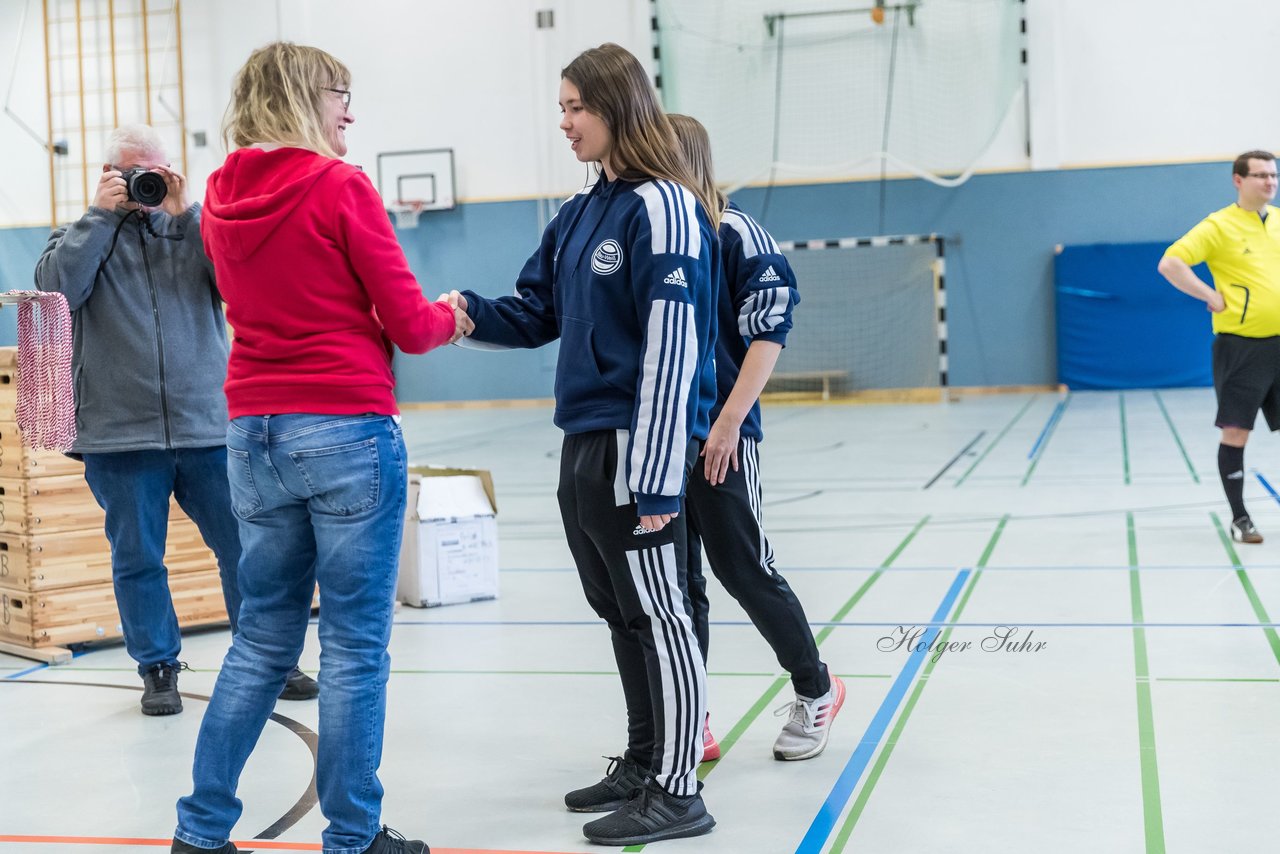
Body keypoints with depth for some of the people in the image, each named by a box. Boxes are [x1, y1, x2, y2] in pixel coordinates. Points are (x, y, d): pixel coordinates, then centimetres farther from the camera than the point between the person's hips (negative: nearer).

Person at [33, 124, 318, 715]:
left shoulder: (195, 226, 12)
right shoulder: (82, 234, 10)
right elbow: (57, 288, -10)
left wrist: (185, 212, -7)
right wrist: (101, 213, -7)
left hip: (207, 428, 1)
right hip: (119, 435, -1)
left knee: (245, 548, 4)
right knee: (137, 560, 6)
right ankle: (158, 669, 21)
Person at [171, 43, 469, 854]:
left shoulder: (224, 199, 10)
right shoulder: (340, 186, -9)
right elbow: (409, 324, -8)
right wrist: (450, 318, 14)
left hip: (255, 436, 7)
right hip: (349, 431, -6)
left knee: (263, 641, 16)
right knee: (355, 647, 3)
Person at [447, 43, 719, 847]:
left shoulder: (662, 209, -12)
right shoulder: (580, 214, 14)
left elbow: (672, 351, -18)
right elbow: (537, 313, 17)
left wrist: (658, 475, -21)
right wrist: (472, 313, -5)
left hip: (634, 449, -9)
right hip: (582, 446, 9)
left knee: (658, 613, -1)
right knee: (621, 613, 16)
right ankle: (643, 763, 28)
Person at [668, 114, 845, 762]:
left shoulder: (733, 232, -8)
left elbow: (768, 332, -12)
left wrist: (728, 422, -18)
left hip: (720, 439, -6)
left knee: (745, 570, 2)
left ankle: (816, 690, 24)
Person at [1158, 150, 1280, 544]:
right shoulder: (1219, 226, -7)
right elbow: (1169, 264, -16)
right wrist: (1212, 297, -15)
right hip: (1241, 346, -5)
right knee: (1235, 433, -1)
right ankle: (1239, 519, 10)